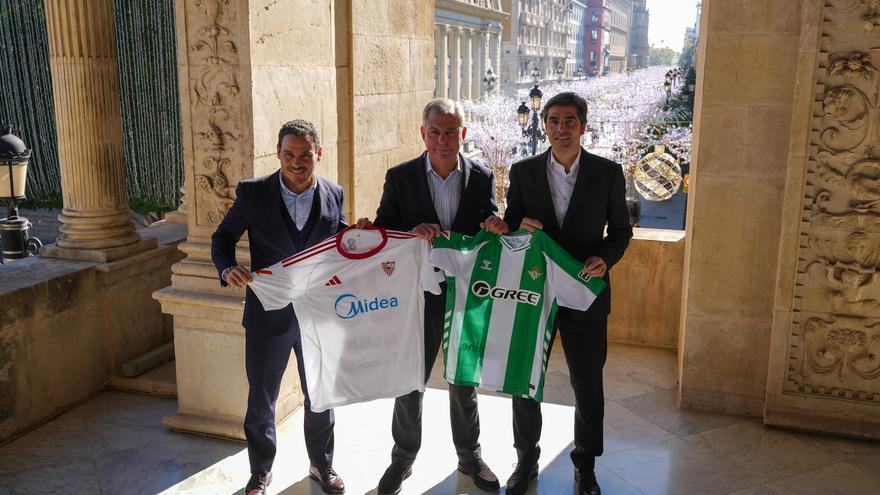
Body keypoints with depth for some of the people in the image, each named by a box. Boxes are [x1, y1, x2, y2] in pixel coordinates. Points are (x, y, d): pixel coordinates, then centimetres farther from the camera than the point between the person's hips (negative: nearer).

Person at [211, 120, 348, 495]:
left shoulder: (333, 195, -2)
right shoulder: (253, 193, -8)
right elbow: (223, 237, 1)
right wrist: (227, 269, -19)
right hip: (269, 315, -1)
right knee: (261, 401, 13)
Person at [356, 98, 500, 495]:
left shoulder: (482, 178, -1)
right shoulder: (400, 177, -4)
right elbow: (382, 231, -4)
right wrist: (412, 234, -23)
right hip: (418, 294, -1)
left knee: (465, 380, 17)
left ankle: (469, 456, 37)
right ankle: (403, 458, 31)